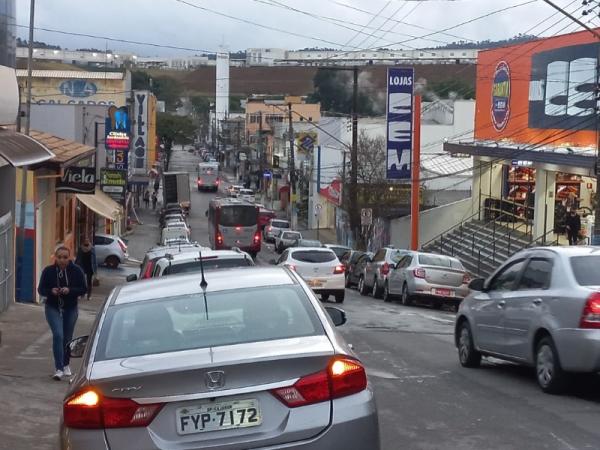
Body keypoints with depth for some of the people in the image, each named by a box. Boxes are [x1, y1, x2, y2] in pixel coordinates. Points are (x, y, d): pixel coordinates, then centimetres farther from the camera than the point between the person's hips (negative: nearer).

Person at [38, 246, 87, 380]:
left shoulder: (76, 271, -7)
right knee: (58, 335, -17)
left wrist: (69, 290, -22)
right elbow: (41, 289, -2)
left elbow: (83, 289, -5)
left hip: (70, 309, 2)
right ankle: (59, 369, -16)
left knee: (67, 338, 13)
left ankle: (65, 365, 35)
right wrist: (51, 291, -22)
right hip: (53, 308, -2)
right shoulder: (48, 271, -7)